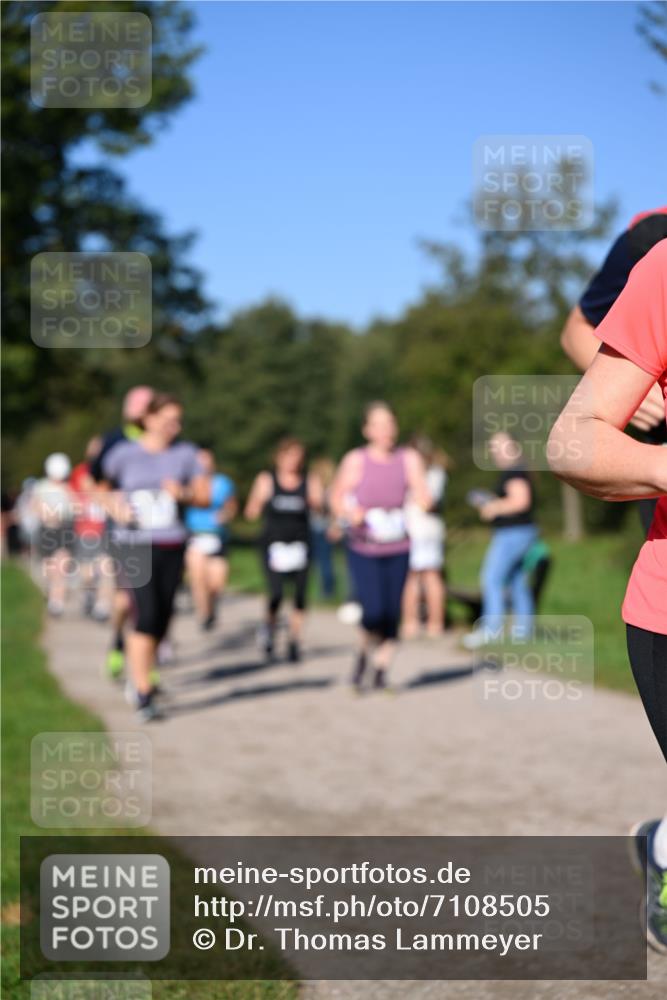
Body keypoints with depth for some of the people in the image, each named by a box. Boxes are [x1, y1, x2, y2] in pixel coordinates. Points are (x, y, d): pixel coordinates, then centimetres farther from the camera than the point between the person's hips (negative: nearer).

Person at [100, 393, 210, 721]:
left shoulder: (185, 453, 5)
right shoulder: (123, 454, -1)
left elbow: (205, 497, 7)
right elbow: (102, 488, 12)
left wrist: (184, 494, -13)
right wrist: (114, 506, -8)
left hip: (172, 546, 3)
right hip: (135, 547, -3)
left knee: (162, 619, 8)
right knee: (145, 617, -14)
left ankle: (143, 674, 33)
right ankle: (144, 696, -11)